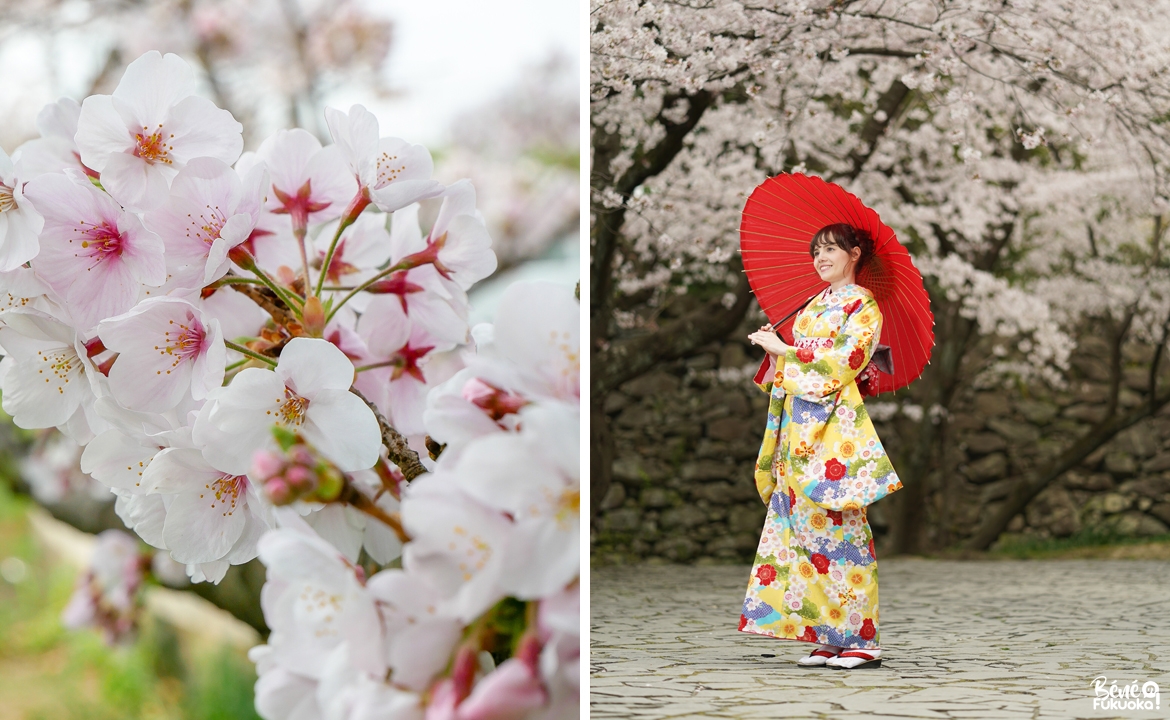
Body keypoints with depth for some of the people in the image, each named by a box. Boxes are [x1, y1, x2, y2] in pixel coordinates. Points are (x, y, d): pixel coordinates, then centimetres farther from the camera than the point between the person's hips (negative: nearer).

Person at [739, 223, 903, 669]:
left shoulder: (863, 306, -1)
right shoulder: (815, 305, 22)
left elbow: (843, 363, -13)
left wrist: (784, 350, -11)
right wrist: (773, 347, 3)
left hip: (835, 424, -8)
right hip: (800, 425, 8)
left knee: (835, 528, -11)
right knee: (804, 525, 3)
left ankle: (861, 639, -8)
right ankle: (828, 638, 6)